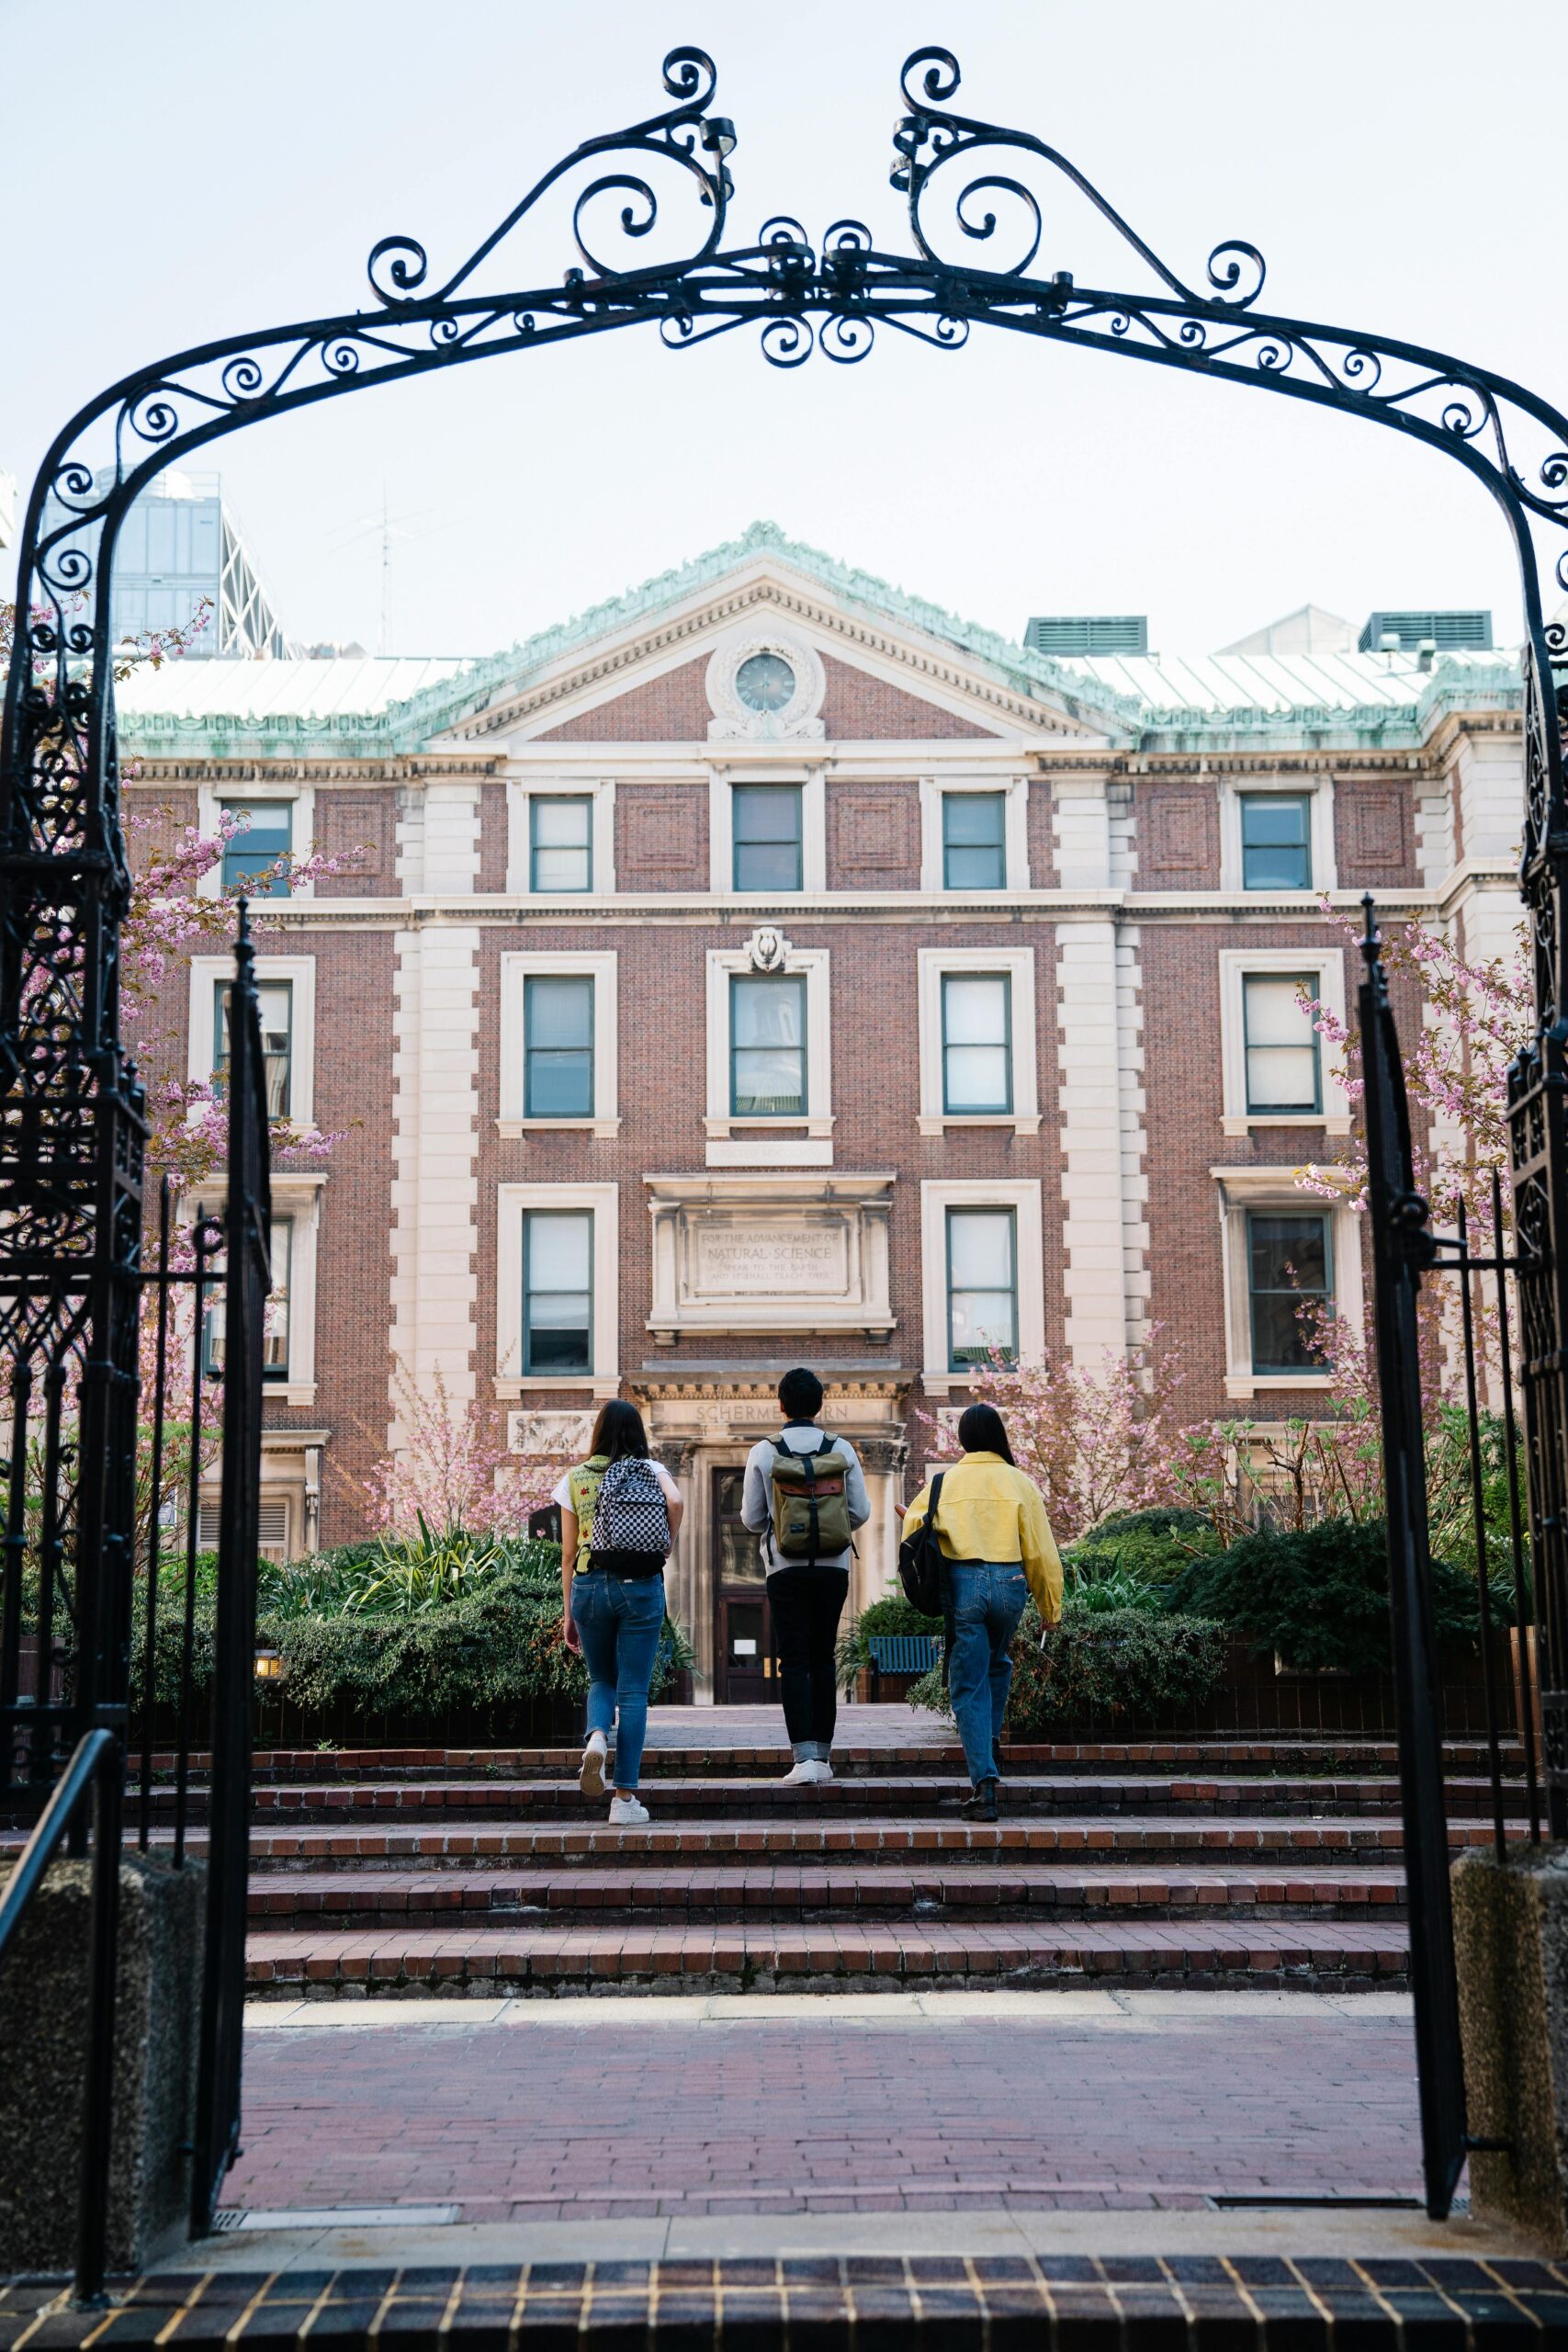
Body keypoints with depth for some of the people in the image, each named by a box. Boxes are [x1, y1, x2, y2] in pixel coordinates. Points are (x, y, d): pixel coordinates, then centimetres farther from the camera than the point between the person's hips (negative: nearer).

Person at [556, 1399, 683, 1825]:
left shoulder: (575, 1478, 8)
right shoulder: (652, 1470, 6)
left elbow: (568, 1553, 8)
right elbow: (676, 1502, -17)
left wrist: (568, 1613, 13)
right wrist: (665, 1547, -1)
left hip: (590, 1586, 1)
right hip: (643, 1587, -1)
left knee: (602, 1680, 20)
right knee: (633, 1691, 4)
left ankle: (597, 1736, -13)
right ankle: (625, 1798, 1)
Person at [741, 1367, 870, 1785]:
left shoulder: (763, 1453, -5)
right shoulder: (842, 1450, -1)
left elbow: (751, 1519, -1)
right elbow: (861, 1513, 2)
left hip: (785, 1568, -2)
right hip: (834, 1567, 2)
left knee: (793, 1661, -1)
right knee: (823, 1659, 12)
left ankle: (804, 1757, -12)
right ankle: (822, 1755, 14)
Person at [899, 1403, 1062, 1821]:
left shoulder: (943, 1483, 4)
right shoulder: (1019, 1482, 2)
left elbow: (913, 1531, 4)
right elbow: (1040, 1551, 3)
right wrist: (1050, 1606, 12)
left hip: (962, 1583, -1)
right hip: (1009, 1583, 1)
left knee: (968, 1685, 2)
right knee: (998, 1664, 30)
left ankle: (984, 1779, -10)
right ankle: (991, 1742, 26)